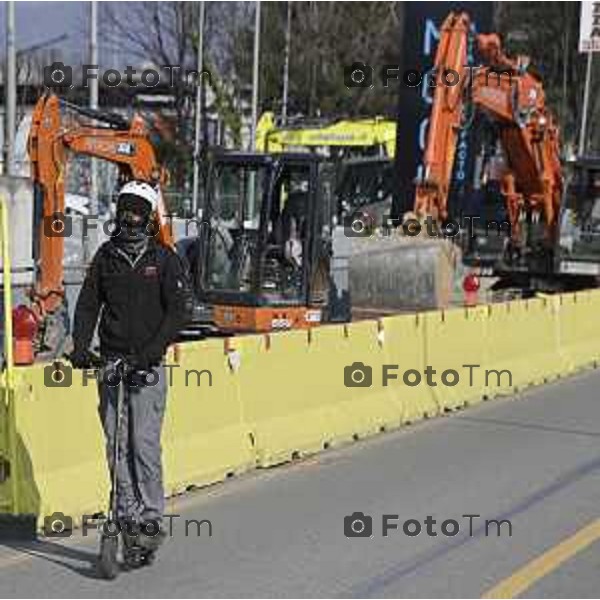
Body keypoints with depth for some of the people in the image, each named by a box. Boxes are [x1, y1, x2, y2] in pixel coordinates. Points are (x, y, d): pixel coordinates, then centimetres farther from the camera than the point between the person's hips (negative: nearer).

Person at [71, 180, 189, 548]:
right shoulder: (106, 255, 10)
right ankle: (127, 511, 14)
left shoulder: (165, 259, -1)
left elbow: (177, 311, -7)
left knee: (144, 443, -9)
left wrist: (153, 350, -20)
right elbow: (88, 304, 9)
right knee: (116, 444, 5)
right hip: (110, 362, 4)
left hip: (148, 365, -4)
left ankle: (152, 517, -1)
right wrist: (81, 346, -6)